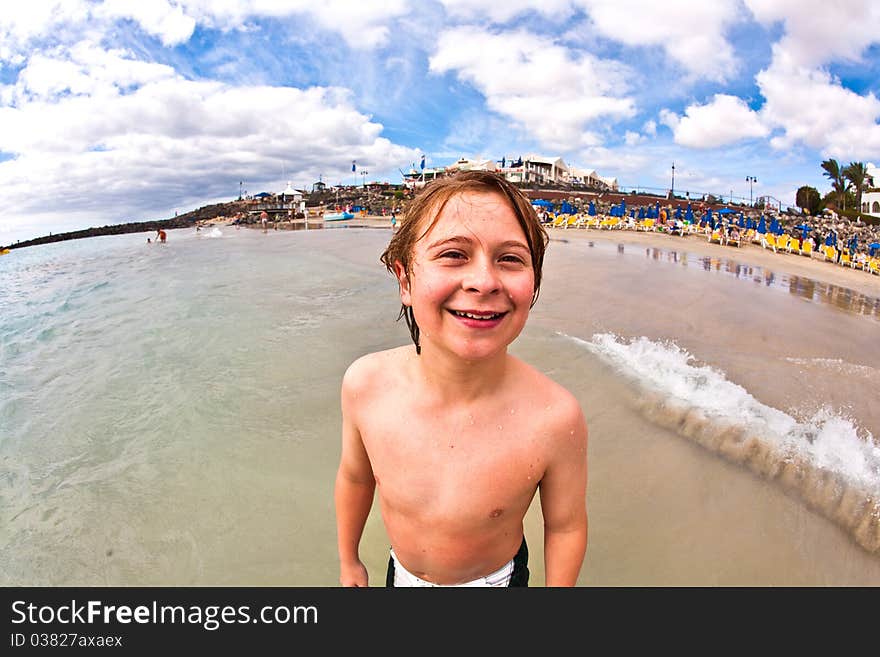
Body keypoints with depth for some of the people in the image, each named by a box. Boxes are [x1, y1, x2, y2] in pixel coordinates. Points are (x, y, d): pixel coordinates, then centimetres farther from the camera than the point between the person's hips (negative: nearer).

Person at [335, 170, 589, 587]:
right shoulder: (364, 385, -24)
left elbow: (565, 526, -14)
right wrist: (349, 560, 7)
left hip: (494, 579, -3)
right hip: (401, 573, 3)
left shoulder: (556, 418, -32)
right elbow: (354, 476, -6)